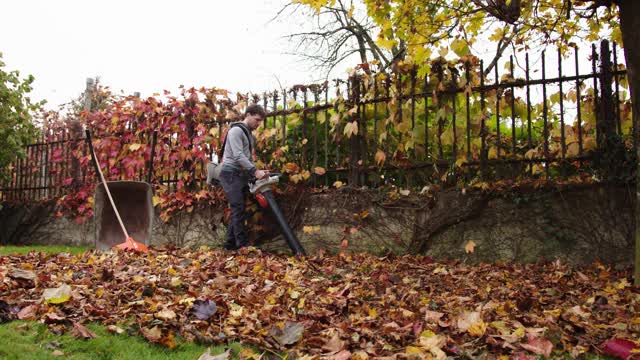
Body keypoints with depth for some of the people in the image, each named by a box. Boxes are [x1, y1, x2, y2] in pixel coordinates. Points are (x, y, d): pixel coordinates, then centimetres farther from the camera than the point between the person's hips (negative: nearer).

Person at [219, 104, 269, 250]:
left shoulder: (249, 134, 19)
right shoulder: (236, 130, -10)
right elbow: (238, 156, -20)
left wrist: (257, 172, 7)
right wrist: (255, 171, -23)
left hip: (242, 175, 9)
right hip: (231, 174, -9)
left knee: (238, 210, 7)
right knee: (238, 209, -13)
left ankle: (231, 244, 12)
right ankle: (243, 245, -13)